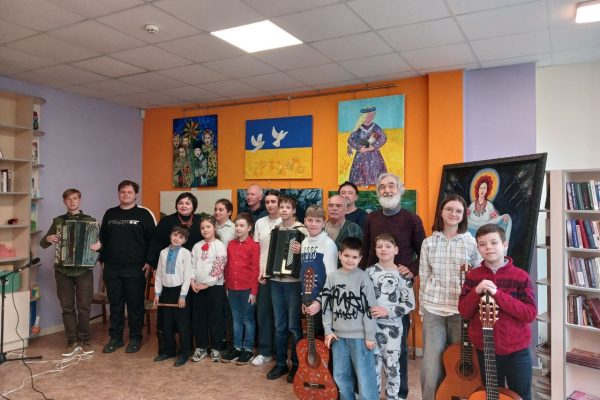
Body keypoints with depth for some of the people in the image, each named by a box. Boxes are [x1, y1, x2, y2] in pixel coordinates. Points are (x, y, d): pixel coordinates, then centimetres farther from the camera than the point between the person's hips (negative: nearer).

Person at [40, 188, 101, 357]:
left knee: (84, 306, 2)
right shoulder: (58, 221, 8)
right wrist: (48, 238, -13)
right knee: (67, 307, 5)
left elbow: (99, 241, 0)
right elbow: (43, 244, 10)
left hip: (84, 270, -2)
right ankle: (72, 342, 14)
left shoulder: (90, 220, 3)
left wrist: (99, 245, -24)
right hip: (63, 270, 2)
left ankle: (84, 341, 14)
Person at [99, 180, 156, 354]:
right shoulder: (110, 214, 11)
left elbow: (153, 239, -4)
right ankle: (115, 338, 23)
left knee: (135, 305, 4)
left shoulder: (144, 214, -3)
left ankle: (135, 338, 17)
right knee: (115, 304, 11)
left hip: (135, 268, -4)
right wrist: (103, 259, 13)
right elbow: (102, 238, 17)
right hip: (112, 268, 4)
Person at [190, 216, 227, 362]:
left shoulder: (219, 245, -7)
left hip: (214, 287, -5)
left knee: (215, 319, 2)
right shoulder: (197, 246, 9)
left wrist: (207, 284, -13)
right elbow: (192, 265, 9)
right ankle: (201, 347, 23)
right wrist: (193, 281, -5)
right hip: (198, 287, 5)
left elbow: (219, 268, -13)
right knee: (198, 318, 10)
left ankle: (215, 349, 15)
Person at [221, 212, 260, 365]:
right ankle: (236, 347, 25)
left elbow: (255, 270, -11)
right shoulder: (231, 245, 8)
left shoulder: (254, 246, -9)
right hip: (232, 288, 5)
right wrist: (227, 287, 10)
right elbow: (227, 267, 12)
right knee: (236, 319, 15)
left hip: (247, 289, -5)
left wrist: (253, 291, -12)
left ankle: (248, 350, 17)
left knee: (248, 320, 7)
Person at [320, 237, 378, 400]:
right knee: (340, 375, 15)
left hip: (359, 335, -4)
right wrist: (328, 330, 3)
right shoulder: (332, 277, 2)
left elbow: (369, 308, -10)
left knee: (364, 375, 2)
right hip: (338, 334, 5)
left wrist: (370, 336, -10)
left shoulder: (363, 278, -9)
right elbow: (326, 304, 6)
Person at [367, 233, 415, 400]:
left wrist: (387, 311, -14)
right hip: (372, 324, 1)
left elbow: (410, 304, -6)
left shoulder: (402, 274, -4)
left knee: (392, 365, 8)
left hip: (393, 326, -1)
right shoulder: (370, 271, 0)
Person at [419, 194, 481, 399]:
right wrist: (422, 310, 5)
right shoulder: (428, 243, 4)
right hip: (433, 310, 1)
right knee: (431, 367, 2)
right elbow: (424, 279, 6)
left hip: (462, 310, -1)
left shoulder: (470, 242, 0)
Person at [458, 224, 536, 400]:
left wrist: (498, 294, -24)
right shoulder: (472, 276, -2)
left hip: (516, 349, -2)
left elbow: (530, 313, -15)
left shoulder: (520, 276, -9)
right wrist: (476, 292, -20)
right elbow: (464, 312, -3)